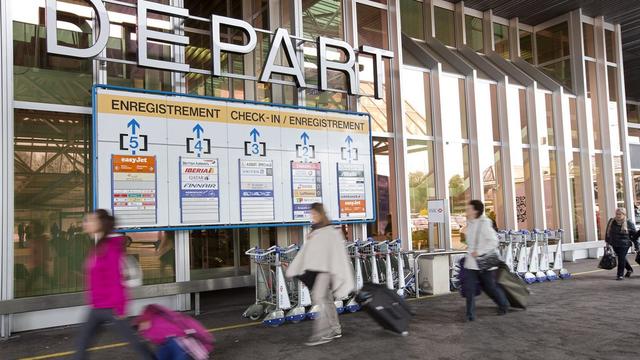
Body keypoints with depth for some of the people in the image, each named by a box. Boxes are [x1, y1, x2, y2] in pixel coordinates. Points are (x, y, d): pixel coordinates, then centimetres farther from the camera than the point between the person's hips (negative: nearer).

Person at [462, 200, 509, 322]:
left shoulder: (484, 224, -17)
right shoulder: (469, 224, 8)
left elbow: (494, 241, -22)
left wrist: (479, 252, -23)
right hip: (471, 262, 6)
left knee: (490, 287, 12)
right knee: (469, 288, -4)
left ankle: (503, 304, 39)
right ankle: (470, 315, 0)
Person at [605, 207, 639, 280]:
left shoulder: (629, 223, -7)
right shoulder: (611, 221, 3)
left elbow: (634, 235, -2)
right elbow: (607, 232, 13)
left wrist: (636, 245, -2)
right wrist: (607, 241, 13)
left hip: (624, 244, -5)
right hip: (614, 244, 5)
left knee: (621, 259, -7)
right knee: (621, 258, 17)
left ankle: (620, 274, 3)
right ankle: (629, 269, 41)